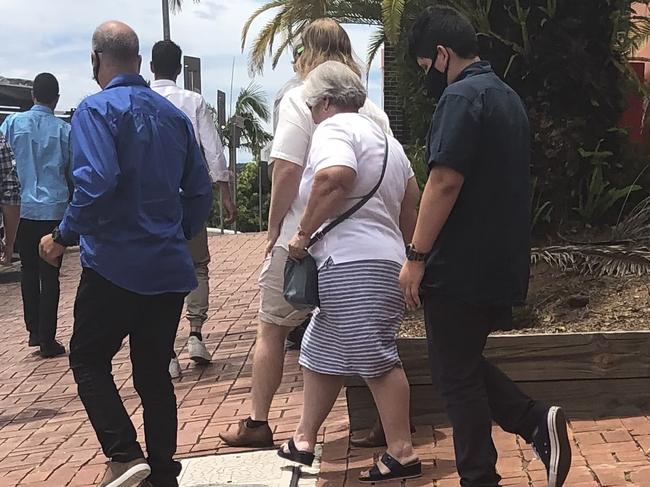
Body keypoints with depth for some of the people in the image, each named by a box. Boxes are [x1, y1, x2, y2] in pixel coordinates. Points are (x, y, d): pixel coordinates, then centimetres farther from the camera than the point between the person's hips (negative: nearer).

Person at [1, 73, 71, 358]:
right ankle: (47, 340, 5)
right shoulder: (64, 130, -4)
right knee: (50, 275, 3)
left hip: (24, 208, 2)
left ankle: (34, 330, 16)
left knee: (29, 270, 17)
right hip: (54, 209, -2)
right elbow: (70, 171, 4)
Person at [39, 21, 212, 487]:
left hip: (115, 265, -6)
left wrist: (64, 236, -11)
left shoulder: (97, 109, -10)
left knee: (88, 360, 11)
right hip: (170, 268, 6)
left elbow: (96, 184, -23)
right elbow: (201, 191, 12)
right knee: (154, 372, 12)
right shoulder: (174, 115, 11)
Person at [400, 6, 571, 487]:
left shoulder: (461, 97, -15)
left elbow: (445, 182, -22)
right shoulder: (507, 96, 14)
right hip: (502, 264, 9)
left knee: (457, 375, 3)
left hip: (461, 267, -9)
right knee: (466, 363, 20)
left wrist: (416, 257, -17)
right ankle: (538, 421, 7)